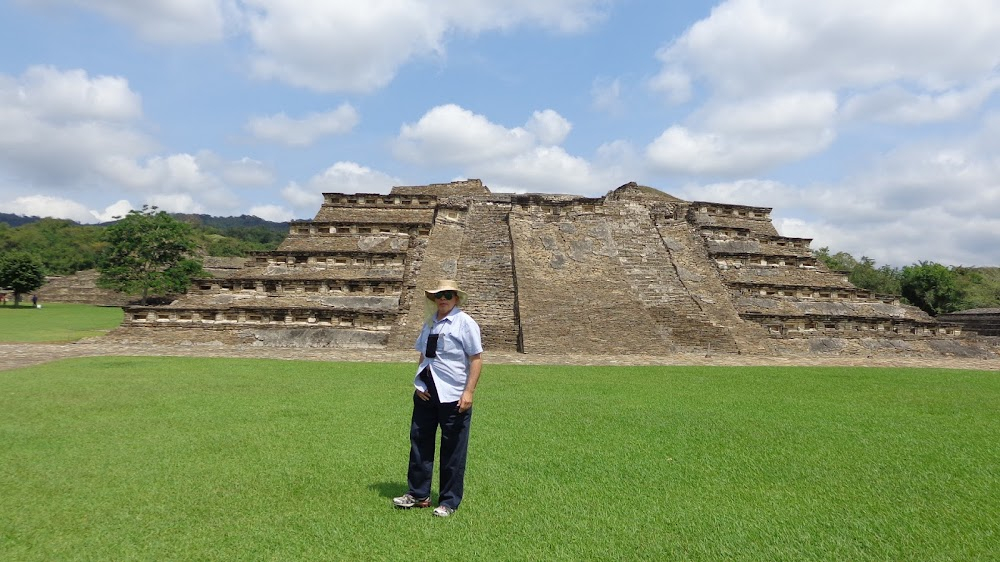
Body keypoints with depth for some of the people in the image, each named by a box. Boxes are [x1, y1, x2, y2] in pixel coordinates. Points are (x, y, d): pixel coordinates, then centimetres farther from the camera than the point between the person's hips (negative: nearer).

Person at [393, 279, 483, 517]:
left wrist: (468, 392, -17)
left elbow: (476, 360, -10)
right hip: (426, 394, 6)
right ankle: (418, 494, 27)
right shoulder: (429, 323, 11)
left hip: (453, 397, -6)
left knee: (453, 451, 4)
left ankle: (449, 501, 18)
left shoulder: (465, 323, -8)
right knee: (419, 442, 12)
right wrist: (419, 383, 5)